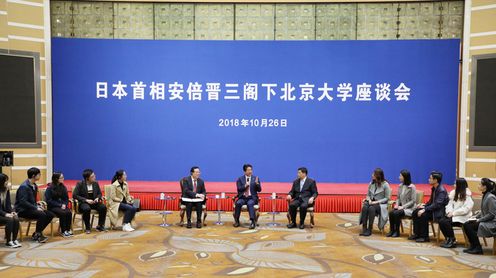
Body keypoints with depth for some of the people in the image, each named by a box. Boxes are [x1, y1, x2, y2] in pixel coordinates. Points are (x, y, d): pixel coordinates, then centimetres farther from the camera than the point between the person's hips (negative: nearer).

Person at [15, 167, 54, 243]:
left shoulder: (34, 186, 11)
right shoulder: (24, 187, -17)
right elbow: (23, 202, -24)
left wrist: (38, 205, 2)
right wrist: (36, 208, -23)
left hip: (31, 208, 9)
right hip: (22, 210, -9)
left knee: (50, 214, -7)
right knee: (42, 214, -31)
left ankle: (37, 234, 2)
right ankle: (37, 235, -13)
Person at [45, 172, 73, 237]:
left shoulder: (63, 187, 8)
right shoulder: (50, 188, -7)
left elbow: (66, 198, 12)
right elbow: (49, 200, -11)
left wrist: (64, 204, -10)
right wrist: (60, 205, -18)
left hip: (62, 205, 4)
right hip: (52, 207, -4)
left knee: (69, 212, -26)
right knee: (63, 213, -31)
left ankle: (68, 229, -15)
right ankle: (63, 231, -18)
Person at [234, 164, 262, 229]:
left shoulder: (255, 178, 8)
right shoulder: (240, 179, 9)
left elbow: (259, 190, 3)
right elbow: (239, 189, 0)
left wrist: (257, 183, -16)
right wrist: (245, 186, -16)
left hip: (252, 198, -1)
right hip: (243, 197, 1)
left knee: (250, 204, -34)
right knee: (238, 203, -30)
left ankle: (252, 221, -40)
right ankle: (236, 221, -16)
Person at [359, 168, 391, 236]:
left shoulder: (385, 184, -8)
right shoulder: (371, 184, 7)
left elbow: (387, 198, -7)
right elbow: (368, 195, 15)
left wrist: (377, 202, -17)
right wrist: (369, 200, -8)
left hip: (381, 204, -4)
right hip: (371, 202, 4)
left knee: (371, 208, -36)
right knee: (364, 207, -31)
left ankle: (370, 229, -26)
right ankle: (364, 228, -31)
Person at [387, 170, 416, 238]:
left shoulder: (412, 187, -11)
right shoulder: (400, 186, 8)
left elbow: (413, 201, -13)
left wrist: (403, 206, -19)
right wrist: (397, 204, -5)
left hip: (409, 208, -6)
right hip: (401, 207, 6)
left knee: (396, 213, -29)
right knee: (391, 212, -23)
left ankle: (397, 231, -12)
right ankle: (392, 230, -11)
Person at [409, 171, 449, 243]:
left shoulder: (441, 190, -19)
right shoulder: (433, 188, 10)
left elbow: (437, 204, -27)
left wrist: (425, 209, -28)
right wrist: (424, 206, 1)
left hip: (439, 212, -9)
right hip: (433, 209, 9)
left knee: (423, 215, -29)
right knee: (415, 212, -5)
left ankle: (424, 237, -15)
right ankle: (417, 234, 3)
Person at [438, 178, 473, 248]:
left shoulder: (467, 195, -10)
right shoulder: (454, 193, 12)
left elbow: (466, 209, -18)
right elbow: (450, 204, 10)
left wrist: (454, 213, -20)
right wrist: (449, 211, -9)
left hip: (463, 217, -6)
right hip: (453, 215, 6)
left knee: (446, 222, -27)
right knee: (441, 221, -20)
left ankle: (453, 241, -8)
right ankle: (448, 239, -3)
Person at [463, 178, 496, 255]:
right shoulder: (485, 196, 8)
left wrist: (479, 220, -18)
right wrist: (476, 216, 4)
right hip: (485, 220, 8)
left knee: (470, 226, -20)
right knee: (466, 224, -7)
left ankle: (477, 248, -5)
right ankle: (473, 246, 3)